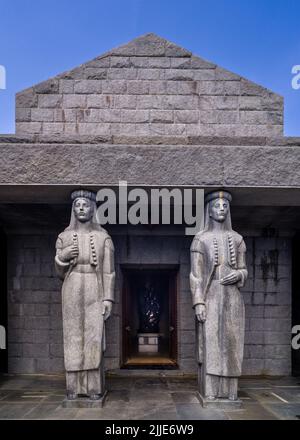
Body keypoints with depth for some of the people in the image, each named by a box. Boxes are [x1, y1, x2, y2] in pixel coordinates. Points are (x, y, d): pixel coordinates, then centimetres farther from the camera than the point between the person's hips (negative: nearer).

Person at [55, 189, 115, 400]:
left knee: (94, 338, -4)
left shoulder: (103, 237, 2)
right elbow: (60, 272, 10)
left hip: (94, 292, -1)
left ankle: (94, 387, 5)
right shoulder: (64, 237, 7)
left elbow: (108, 271, 0)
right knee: (73, 337, 2)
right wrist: (62, 257, -11)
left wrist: (108, 298, -6)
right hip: (72, 292, 2)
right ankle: (74, 387, 10)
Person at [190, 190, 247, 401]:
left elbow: (244, 271, 12)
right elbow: (195, 274, -3)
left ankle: (230, 394, 12)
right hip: (210, 298, -3)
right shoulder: (200, 239, 1)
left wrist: (238, 275, -12)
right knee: (209, 347, -4)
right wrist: (198, 302, -12)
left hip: (232, 299, 3)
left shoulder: (237, 239, 10)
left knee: (230, 346, 3)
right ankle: (210, 395, 3)